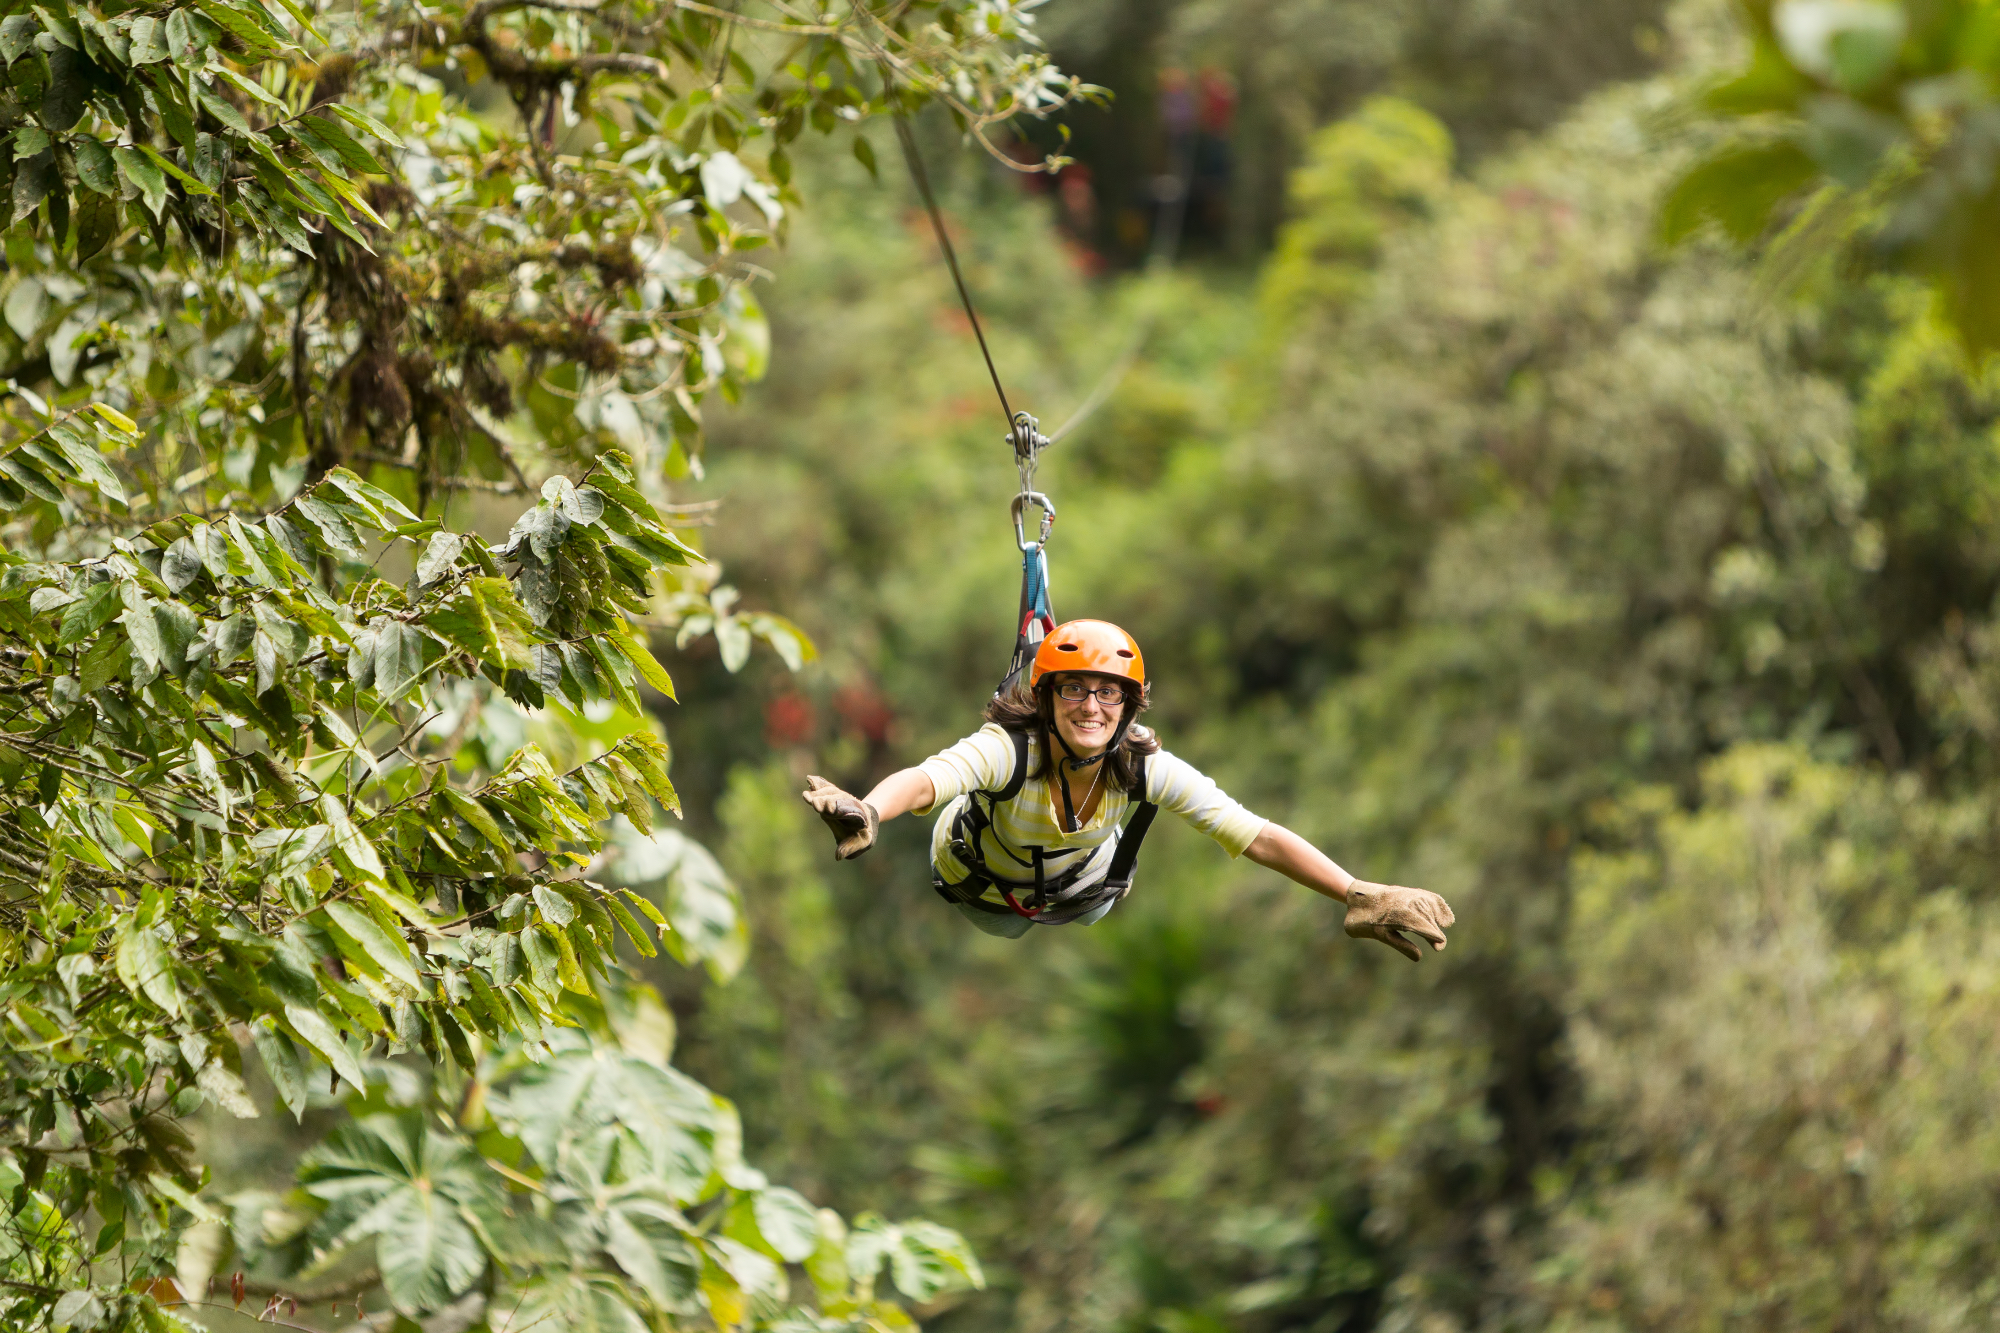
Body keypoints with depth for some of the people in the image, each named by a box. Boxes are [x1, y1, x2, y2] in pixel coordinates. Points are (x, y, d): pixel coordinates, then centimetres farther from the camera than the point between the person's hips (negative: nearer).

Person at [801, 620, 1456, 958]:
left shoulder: (1147, 767, -36)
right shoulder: (1009, 749, -46)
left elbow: (1254, 835, -41)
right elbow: (923, 781, -66)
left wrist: (1360, 895, -53)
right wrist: (866, 812, -91)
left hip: (1081, 887, 2)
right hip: (981, 881, -2)